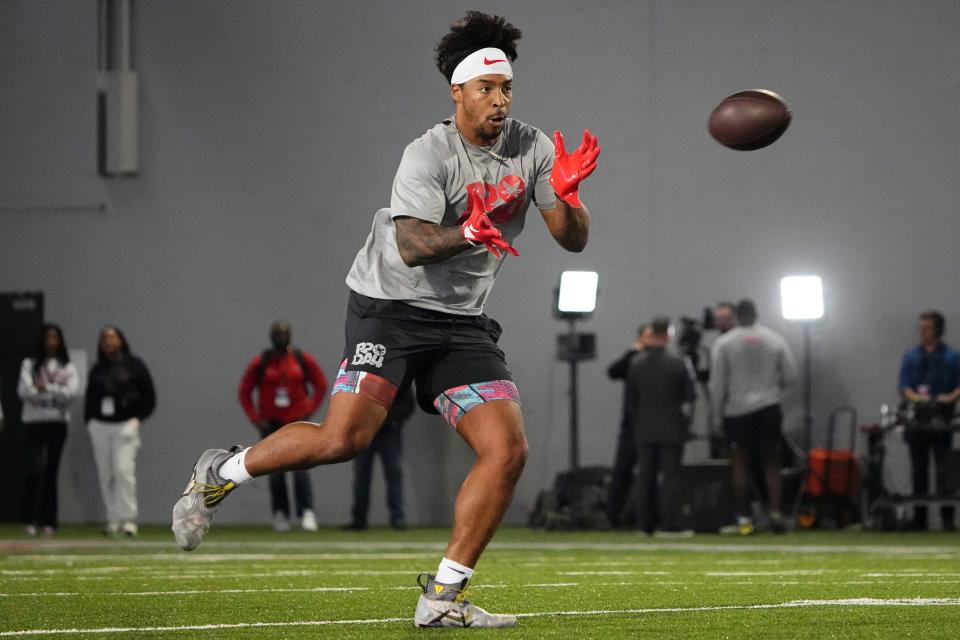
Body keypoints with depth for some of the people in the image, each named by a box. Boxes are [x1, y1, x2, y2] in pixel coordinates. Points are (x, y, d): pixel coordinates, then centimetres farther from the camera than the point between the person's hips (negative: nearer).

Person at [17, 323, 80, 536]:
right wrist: (56, 392, -10)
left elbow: (72, 392, -6)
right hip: (34, 422, -2)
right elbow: (24, 391, -8)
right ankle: (30, 520, -8)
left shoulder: (68, 367, 8)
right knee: (34, 469, -13)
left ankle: (48, 521, 9)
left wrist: (46, 388, -14)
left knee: (51, 472, 5)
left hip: (58, 422, 2)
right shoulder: (30, 364, 5)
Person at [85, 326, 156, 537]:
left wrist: (138, 418, -4)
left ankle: (128, 518, -12)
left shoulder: (133, 365, 3)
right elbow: (89, 398, 18)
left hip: (126, 424, -4)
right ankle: (113, 519, 8)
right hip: (100, 425, 4)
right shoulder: (97, 369, 13)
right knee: (105, 474, 2)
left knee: (124, 470, -14)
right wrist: (89, 420, 5)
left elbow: (149, 396, 4)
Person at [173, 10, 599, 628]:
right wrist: (467, 233, -45)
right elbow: (411, 246, -26)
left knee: (508, 450, -9)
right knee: (344, 438, -21)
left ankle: (443, 596, -1)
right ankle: (221, 473, 5)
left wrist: (566, 195, -20)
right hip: (392, 305, -6)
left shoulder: (532, 149, 2)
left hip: (463, 323, 6)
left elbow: (573, 239, 1)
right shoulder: (429, 154, -15)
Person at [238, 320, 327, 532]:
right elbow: (244, 391, 7)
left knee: (300, 467, -13)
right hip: (271, 425, 1)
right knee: (275, 472, 2)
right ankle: (280, 514, 10)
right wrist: (256, 419, -3)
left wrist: (309, 410, 0)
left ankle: (307, 513, -17)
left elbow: (321, 385, 10)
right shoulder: (260, 363, 2)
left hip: (297, 422, -1)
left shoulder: (304, 360, 3)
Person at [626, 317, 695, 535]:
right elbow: (688, 394, -4)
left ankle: (646, 523, 9)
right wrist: (685, 421, 12)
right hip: (671, 428, -3)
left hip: (644, 429, 3)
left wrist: (635, 426, 14)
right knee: (671, 475, -1)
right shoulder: (677, 362, -10)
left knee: (645, 477, 8)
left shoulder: (636, 364, -1)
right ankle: (670, 524, -5)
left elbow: (631, 400, 4)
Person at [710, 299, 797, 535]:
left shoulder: (724, 343, -3)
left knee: (740, 465, 4)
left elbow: (717, 382, -4)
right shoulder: (774, 339, 2)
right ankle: (775, 511, -11)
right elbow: (790, 374, 3)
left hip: (737, 410, -1)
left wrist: (718, 410, 7)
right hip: (769, 408, 1)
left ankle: (744, 518, 0)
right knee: (772, 463, 5)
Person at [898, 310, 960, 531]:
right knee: (919, 473, 5)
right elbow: (904, 386, 4)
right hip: (918, 421, 3)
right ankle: (919, 518, 9)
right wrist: (916, 397, -16)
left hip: (942, 421, -3)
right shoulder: (911, 357, 12)